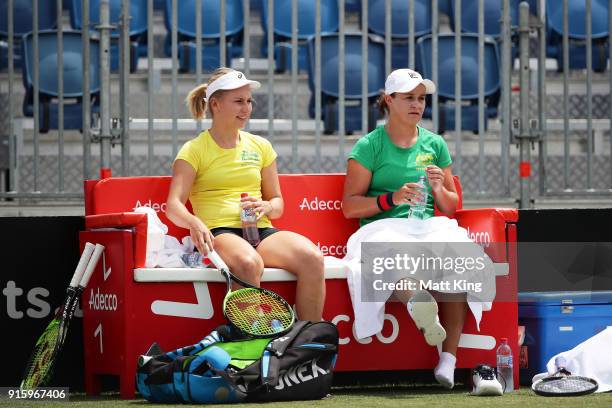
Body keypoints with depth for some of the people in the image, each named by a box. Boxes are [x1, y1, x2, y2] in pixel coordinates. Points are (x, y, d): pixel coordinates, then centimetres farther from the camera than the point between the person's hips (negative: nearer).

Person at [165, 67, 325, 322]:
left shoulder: (261, 147, 20)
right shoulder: (194, 150, 6)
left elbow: (278, 202, 24)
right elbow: (174, 205, -4)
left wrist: (266, 207, -2)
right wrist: (194, 223, -27)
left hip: (262, 231, 4)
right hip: (219, 233, -4)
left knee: (312, 258, -28)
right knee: (249, 263, -41)